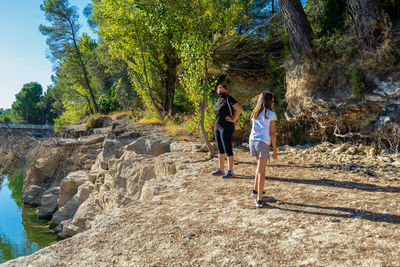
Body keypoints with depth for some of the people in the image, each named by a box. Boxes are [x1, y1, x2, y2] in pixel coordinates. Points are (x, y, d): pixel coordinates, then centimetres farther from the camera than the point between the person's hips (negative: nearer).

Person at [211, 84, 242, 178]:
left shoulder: (229, 99, -10)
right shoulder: (219, 100, 16)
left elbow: (239, 108, -22)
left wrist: (234, 119, -17)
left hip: (226, 128, -9)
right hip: (217, 128, 9)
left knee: (227, 150, -7)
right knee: (220, 149, 12)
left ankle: (230, 172, -1)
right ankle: (221, 169, 21)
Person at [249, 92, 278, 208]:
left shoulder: (255, 113, 14)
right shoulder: (271, 114, -3)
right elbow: (272, 133, -6)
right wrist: (275, 150, -3)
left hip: (252, 141, 6)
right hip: (263, 143, -6)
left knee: (261, 164, 27)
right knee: (261, 171, -1)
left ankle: (256, 190, 35)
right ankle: (259, 199, -1)